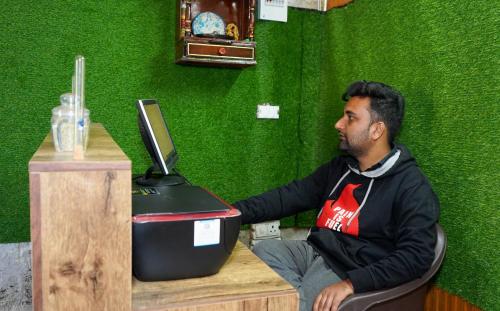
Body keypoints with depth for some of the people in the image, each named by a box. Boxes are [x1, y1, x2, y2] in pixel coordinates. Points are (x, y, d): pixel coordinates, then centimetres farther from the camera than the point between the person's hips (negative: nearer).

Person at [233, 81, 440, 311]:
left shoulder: (412, 186, -9)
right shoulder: (339, 167, 13)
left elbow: (417, 256, -18)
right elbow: (290, 196, 12)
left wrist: (350, 284, -29)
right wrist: (235, 212, 0)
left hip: (350, 273, -7)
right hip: (313, 252, 7)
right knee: (263, 250, -20)